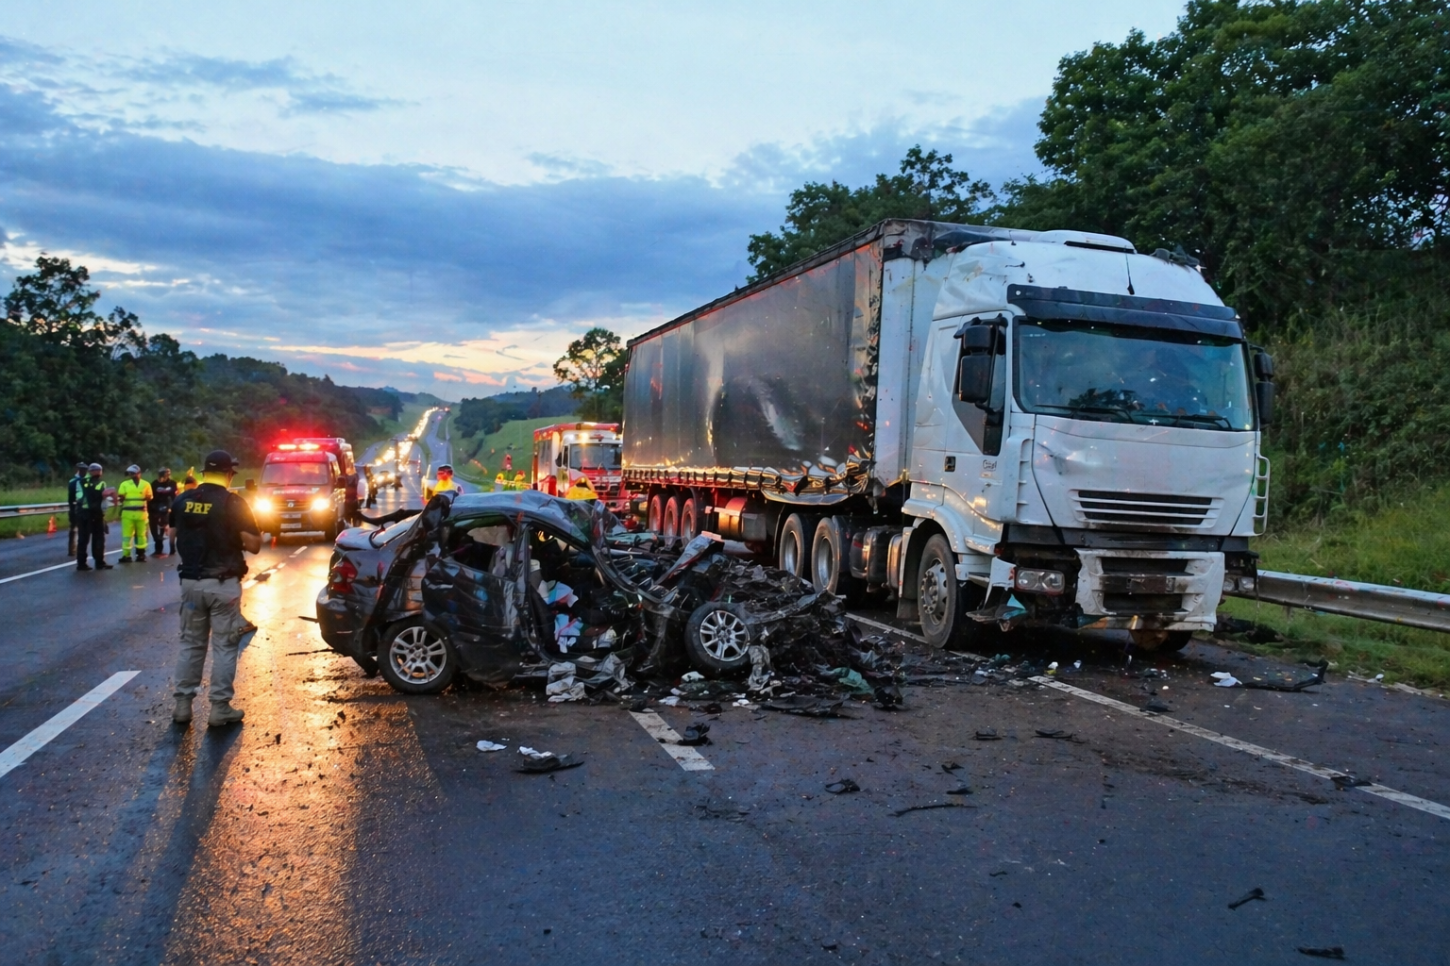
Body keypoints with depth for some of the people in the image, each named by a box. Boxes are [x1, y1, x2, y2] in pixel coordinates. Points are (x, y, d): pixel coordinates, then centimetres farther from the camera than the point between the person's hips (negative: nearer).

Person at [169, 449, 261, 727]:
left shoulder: (182, 501, 3)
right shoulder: (234, 503, -11)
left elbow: (173, 537, 15)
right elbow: (253, 545, -11)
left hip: (191, 581, 5)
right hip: (223, 583, -4)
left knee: (190, 643, 15)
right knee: (224, 646, 3)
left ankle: (183, 705, 18)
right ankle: (220, 708, 4)